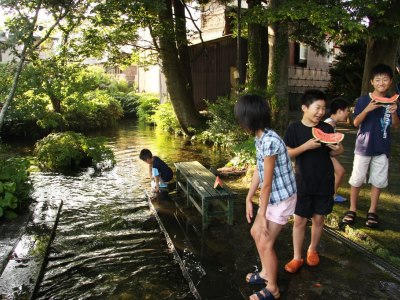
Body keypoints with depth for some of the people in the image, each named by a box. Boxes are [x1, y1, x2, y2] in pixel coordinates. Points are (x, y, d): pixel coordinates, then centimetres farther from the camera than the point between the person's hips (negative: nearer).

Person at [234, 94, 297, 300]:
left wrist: (262, 215, -15)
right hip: (272, 196, 9)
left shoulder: (269, 142, -29)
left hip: (282, 199, -9)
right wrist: (248, 199, 9)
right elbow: (258, 171, 7)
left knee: (266, 243, 1)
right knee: (256, 232, 20)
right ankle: (266, 272, 40)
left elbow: (267, 183, -23)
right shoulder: (260, 137, 1)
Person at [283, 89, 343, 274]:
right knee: (299, 220, 4)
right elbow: (287, 154, -11)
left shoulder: (327, 128, 0)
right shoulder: (294, 128, -7)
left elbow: (333, 153, 10)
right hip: (302, 183, -2)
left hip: (324, 183, 3)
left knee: (318, 219, 14)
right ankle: (297, 257, 19)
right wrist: (306, 146, -25)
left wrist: (337, 149, -13)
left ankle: (313, 250, 37)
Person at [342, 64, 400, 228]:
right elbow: (356, 123, -10)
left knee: (378, 180, 9)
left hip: (382, 148, 3)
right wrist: (367, 109, -26)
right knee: (357, 178, 5)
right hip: (364, 146, -3)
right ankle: (352, 209, 20)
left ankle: (372, 211, 24)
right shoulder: (364, 100, -7)